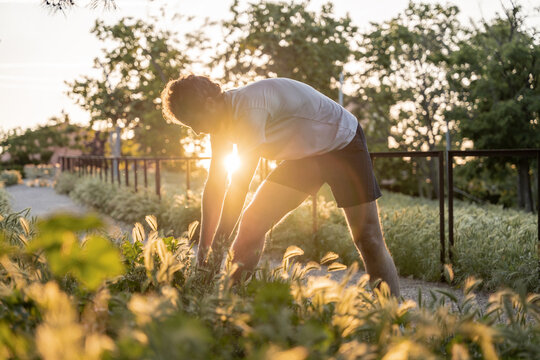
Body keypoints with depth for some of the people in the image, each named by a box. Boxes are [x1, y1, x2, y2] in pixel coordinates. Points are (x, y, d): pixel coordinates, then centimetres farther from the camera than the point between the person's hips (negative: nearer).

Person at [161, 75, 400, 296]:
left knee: (368, 240, -9)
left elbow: (239, 185, -35)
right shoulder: (223, 119, -5)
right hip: (304, 157, 8)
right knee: (253, 222, -6)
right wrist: (203, 250, -9)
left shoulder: (249, 106, -33)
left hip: (342, 143, -7)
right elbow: (215, 185, -5)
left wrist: (217, 250, -32)